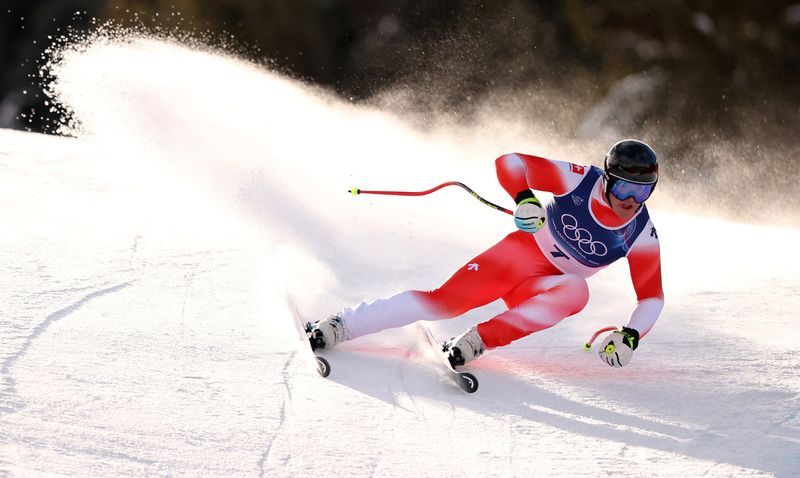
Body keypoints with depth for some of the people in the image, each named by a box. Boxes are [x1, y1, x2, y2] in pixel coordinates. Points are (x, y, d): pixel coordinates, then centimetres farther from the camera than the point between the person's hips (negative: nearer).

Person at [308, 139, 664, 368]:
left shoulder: (642, 236, -14)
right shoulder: (581, 181, -19)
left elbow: (651, 296, -4)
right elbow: (510, 162, -14)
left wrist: (630, 336, -22)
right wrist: (524, 198, -33)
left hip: (546, 288, 2)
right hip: (520, 251, -1)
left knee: (576, 292, -34)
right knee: (447, 300, -22)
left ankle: (476, 341, -35)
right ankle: (341, 326, -16)